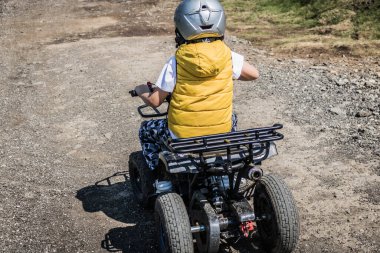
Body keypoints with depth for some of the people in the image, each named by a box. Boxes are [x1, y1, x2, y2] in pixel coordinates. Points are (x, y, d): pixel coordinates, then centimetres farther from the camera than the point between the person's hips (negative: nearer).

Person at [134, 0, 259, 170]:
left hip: (182, 138, -2)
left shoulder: (176, 62, -13)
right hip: (221, 137, 3)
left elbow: (154, 101, -7)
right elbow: (254, 74, 8)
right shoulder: (227, 56, -7)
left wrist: (141, 91, 15)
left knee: (146, 130, 25)